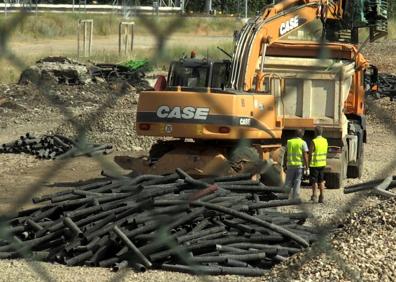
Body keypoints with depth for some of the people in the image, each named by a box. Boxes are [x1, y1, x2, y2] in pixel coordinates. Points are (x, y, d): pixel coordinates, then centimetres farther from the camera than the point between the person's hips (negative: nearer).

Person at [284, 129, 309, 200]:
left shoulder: (289, 142, 5)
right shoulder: (303, 143, -5)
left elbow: (286, 155, 7)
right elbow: (305, 156, -10)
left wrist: (285, 165, 14)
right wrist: (306, 167, -5)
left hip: (290, 165, 2)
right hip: (299, 165, -2)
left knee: (288, 182, 10)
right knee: (297, 182, 3)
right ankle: (295, 198, 2)